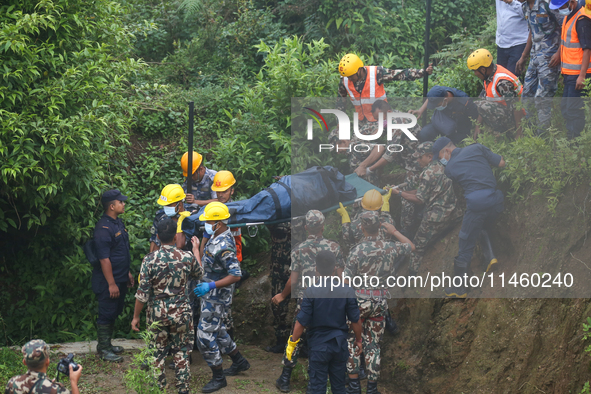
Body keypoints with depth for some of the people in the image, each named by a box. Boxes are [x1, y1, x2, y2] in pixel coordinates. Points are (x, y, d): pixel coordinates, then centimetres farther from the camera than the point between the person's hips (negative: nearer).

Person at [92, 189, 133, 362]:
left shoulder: (118, 223, 10)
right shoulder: (103, 228, -22)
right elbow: (104, 259, -23)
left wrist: (127, 273, 22)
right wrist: (111, 283, -23)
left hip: (120, 278, 9)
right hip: (108, 280, -9)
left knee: (114, 313, 16)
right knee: (106, 314, -1)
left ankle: (106, 344, 27)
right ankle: (103, 349, 7)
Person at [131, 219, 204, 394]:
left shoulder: (150, 259, -12)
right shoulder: (187, 257, -8)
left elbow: (142, 292, -10)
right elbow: (199, 273, 16)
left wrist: (136, 317, 1)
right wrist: (196, 248, 29)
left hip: (158, 314, -1)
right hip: (182, 313, 1)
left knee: (158, 354, 11)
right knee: (181, 353, 12)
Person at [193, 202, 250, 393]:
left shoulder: (224, 246, -28)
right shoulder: (216, 237, 3)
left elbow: (236, 275, -30)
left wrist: (211, 286, -33)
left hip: (217, 298, -10)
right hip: (211, 296, 10)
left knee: (205, 337, -5)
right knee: (217, 330, 25)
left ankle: (218, 378, 8)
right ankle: (239, 362, 41)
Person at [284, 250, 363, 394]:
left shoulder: (311, 292, -16)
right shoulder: (347, 291, -8)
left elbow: (301, 322, -14)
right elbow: (355, 321, -2)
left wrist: (292, 343, -1)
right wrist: (358, 340, 14)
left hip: (318, 346, -3)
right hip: (340, 345, 3)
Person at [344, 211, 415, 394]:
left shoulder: (357, 250, -14)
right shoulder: (390, 248, -3)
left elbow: (347, 280, -12)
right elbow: (411, 246, 19)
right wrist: (394, 231, 26)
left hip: (359, 298, -4)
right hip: (380, 300, 4)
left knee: (351, 341, 9)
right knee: (373, 345, 11)